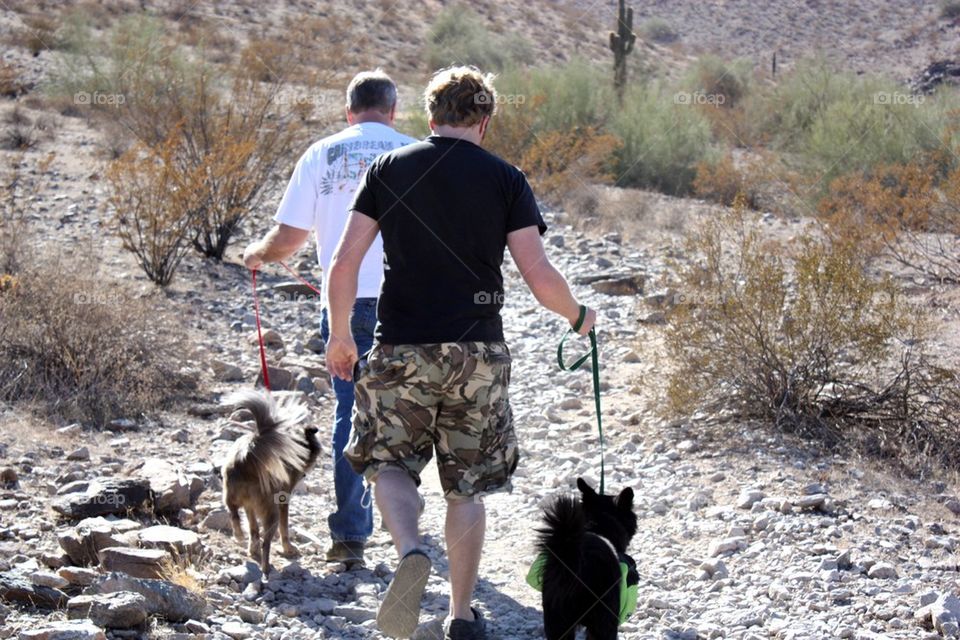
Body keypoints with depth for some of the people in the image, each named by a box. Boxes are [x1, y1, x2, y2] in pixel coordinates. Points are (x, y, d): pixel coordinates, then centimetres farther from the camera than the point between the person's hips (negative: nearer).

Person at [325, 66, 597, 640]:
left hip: (401, 350, 0)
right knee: (468, 486, 13)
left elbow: (345, 263, -2)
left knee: (389, 464, 13)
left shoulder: (389, 169, 3)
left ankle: (411, 550, -16)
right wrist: (578, 316, 14)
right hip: (479, 354, 0)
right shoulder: (505, 179, 0)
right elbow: (540, 277, -6)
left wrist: (340, 336, 12)